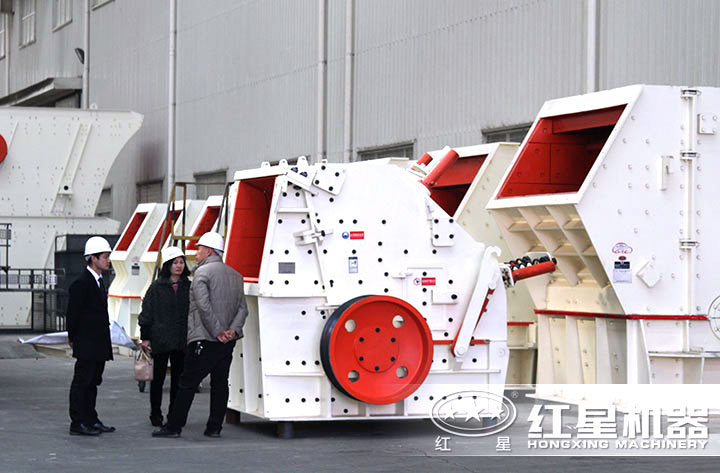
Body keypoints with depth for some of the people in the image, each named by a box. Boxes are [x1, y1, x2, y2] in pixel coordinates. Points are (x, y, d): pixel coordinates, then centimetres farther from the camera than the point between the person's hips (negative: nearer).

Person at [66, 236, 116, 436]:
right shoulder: (81, 283, -15)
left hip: (98, 345, 9)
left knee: (93, 382, 14)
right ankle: (77, 423, -1)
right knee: (81, 382, -4)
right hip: (86, 345, -9)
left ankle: (91, 420, 20)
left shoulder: (99, 282, 15)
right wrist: (73, 338, -7)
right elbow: (73, 313, -14)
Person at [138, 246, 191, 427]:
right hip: (160, 340, -2)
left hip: (181, 341, 3)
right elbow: (147, 313, 1)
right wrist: (145, 337, -3)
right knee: (158, 378, 3)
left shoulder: (188, 287, 7)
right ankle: (156, 415, 12)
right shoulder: (157, 287, -1)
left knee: (178, 378, 6)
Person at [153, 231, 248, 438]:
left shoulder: (202, 273, -8)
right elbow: (242, 308, 7)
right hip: (227, 343, 7)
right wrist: (233, 330, -4)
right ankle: (214, 427, 10)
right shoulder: (235, 275, 14)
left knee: (188, 383, -2)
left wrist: (217, 332, -14)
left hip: (204, 340, -6)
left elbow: (204, 307, -18)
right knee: (220, 383, 10)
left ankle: (174, 426, 1)